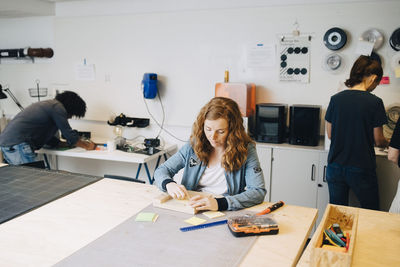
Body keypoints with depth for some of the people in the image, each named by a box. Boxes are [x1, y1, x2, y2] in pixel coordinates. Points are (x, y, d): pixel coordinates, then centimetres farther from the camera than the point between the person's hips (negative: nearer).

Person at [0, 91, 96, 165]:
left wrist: (69, 144, 23)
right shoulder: (57, 106, -7)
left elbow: (48, 138, 27)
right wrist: (87, 146, 6)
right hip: (18, 144, -10)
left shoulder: (48, 104, 22)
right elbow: (68, 133, -8)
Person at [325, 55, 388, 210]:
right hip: (361, 168, -4)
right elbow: (378, 140, -3)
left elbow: (330, 135, 6)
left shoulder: (336, 99, 0)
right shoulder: (374, 102, -11)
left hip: (335, 167, 4)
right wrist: (386, 143, 18)